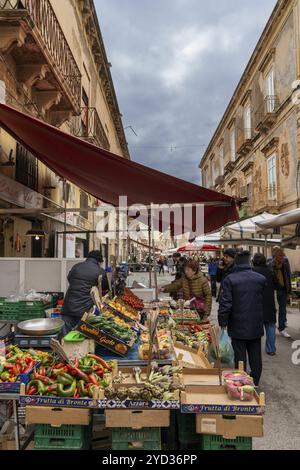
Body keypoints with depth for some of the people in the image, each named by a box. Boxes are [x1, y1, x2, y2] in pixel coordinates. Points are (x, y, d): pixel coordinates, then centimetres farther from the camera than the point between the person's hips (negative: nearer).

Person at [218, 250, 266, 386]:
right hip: (256, 326, 3)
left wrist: (222, 322, -6)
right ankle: (255, 382, 29)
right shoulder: (261, 279, -4)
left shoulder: (229, 279, -14)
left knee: (240, 357, 8)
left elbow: (225, 303, -15)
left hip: (238, 327, -3)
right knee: (255, 358, 16)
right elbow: (264, 301, 6)